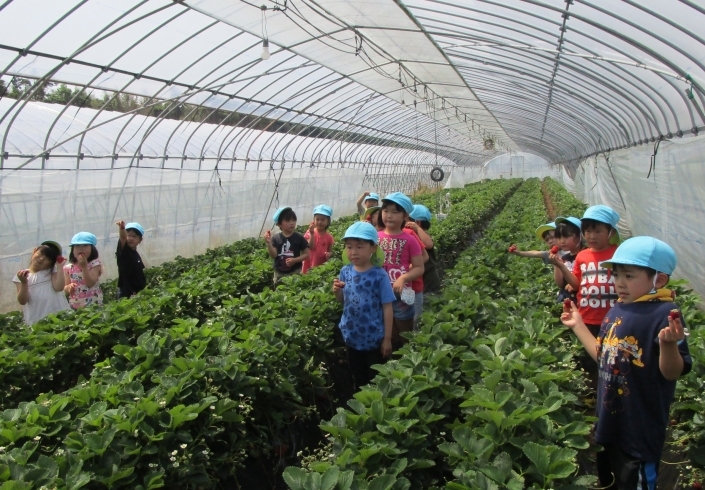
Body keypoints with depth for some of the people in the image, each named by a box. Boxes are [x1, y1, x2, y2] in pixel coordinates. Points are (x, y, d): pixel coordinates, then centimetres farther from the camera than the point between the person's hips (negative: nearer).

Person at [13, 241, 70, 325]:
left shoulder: (52, 271, 7)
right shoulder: (21, 275, 6)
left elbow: (59, 287, -10)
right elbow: (22, 301, -1)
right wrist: (24, 283, -14)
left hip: (58, 314, 0)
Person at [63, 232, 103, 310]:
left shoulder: (94, 264, -8)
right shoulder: (68, 268, 2)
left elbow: (90, 283, -19)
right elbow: (65, 289, 5)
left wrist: (84, 266, -23)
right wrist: (69, 288, -18)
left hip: (93, 304, -3)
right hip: (74, 306, 3)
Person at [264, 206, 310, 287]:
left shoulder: (299, 237, -6)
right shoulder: (276, 238, -3)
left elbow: (306, 254, -2)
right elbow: (274, 255, -8)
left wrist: (295, 260, -17)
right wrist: (269, 243, -22)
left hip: (295, 272, -2)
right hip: (279, 273, 2)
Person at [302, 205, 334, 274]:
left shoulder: (329, 237, 0)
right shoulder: (310, 232, -7)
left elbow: (330, 251, 8)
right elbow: (310, 247, -18)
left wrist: (329, 254, -16)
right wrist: (312, 234, -27)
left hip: (322, 266, 2)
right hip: (309, 265, -2)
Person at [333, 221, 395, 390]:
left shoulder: (379, 275, -18)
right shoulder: (345, 272, -5)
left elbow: (387, 308, -13)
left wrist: (387, 338, -10)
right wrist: (337, 291, -15)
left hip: (374, 338, -4)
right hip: (351, 337, 4)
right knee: (358, 378, 22)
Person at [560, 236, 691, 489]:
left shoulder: (665, 314, -20)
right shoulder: (616, 310, 4)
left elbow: (673, 372, -23)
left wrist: (668, 344, -42)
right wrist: (578, 325, 17)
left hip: (640, 428, -8)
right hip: (609, 421, 8)